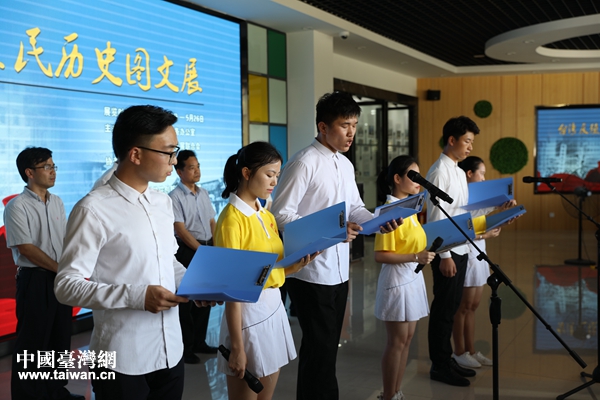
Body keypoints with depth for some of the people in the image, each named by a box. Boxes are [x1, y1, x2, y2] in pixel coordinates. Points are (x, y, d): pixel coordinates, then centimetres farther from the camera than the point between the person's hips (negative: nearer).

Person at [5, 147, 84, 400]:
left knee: (60, 337, 15)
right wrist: (62, 270, -14)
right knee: (32, 342, 2)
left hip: (61, 278, 7)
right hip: (35, 280, -7)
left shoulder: (57, 202, 10)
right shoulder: (17, 206, -12)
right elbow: (26, 248, -15)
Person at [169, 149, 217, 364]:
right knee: (186, 298, 0)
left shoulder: (203, 193, 10)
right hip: (187, 251, -7)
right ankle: (185, 347, 10)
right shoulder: (175, 197, -11)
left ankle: (199, 342, 26)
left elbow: (212, 222, 12)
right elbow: (181, 230, -15)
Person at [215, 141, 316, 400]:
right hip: (249, 312, -8)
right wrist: (237, 347, -18)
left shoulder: (267, 216, 10)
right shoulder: (232, 218, -15)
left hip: (274, 307, 8)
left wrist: (296, 266, -7)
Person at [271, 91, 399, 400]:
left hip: (339, 270, 8)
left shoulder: (346, 165, 11)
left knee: (327, 346, 16)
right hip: (310, 272, -8)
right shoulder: (304, 162, -15)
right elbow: (281, 213, -18)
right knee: (321, 349, 0)